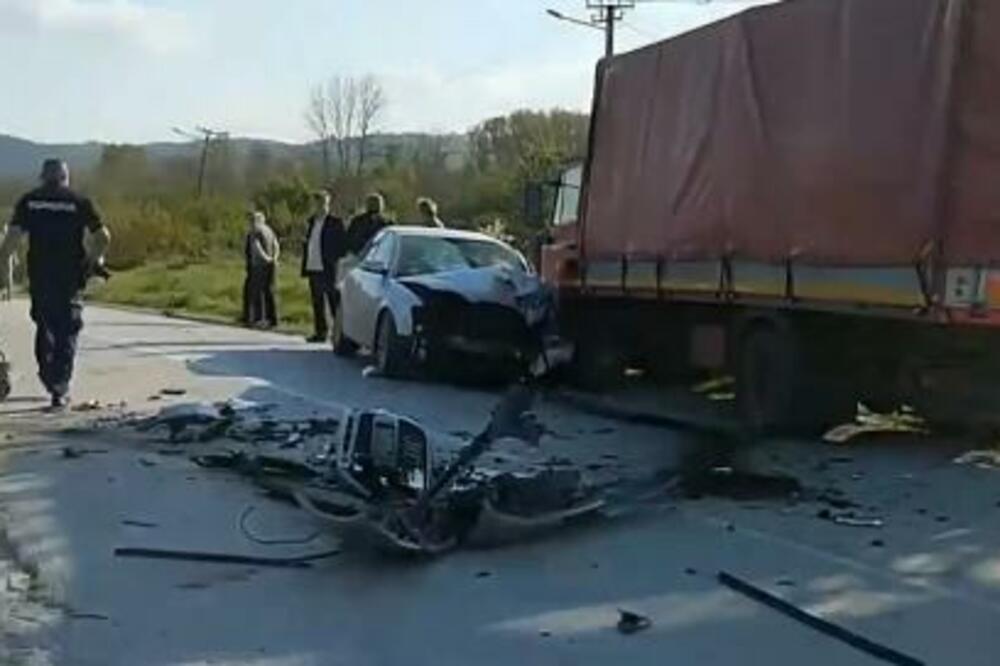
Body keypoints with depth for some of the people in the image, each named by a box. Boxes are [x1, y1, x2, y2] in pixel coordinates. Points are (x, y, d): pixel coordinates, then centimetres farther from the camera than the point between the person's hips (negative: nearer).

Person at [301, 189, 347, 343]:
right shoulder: (312, 222, 16)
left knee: (334, 304, -4)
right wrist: (305, 267, 9)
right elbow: (307, 245, 18)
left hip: (328, 270, -7)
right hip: (313, 269, 7)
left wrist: (338, 265, -12)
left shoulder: (335, 223, -4)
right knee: (317, 304, 10)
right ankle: (321, 332, 17)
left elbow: (343, 245, -6)